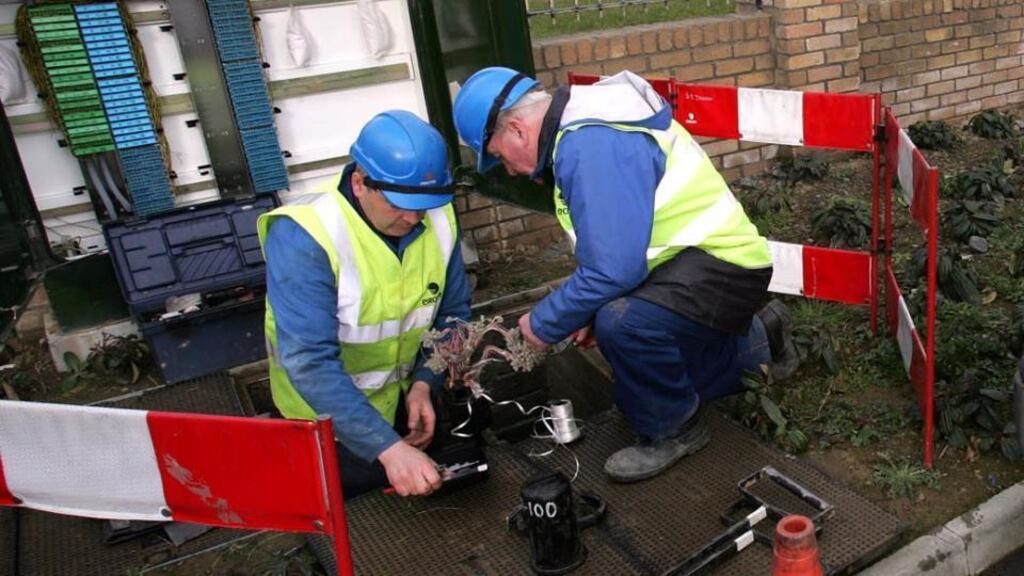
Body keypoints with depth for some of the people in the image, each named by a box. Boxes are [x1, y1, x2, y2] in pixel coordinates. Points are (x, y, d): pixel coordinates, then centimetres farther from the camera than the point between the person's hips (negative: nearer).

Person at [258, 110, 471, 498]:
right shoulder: (304, 236, -31)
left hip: (403, 390, 5)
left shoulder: (437, 217, -15)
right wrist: (388, 447, -42)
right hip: (326, 404, -5)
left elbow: (452, 311, -3)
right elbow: (310, 364, -36)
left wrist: (424, 383, -18)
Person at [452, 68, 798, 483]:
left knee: (622, 321, -35)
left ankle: (673, 430, -7)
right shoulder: (581, 129, 7)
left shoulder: (591, 146, -27)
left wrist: (544, 325, -17)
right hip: (691, 260, 10)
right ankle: (759, 339, 38)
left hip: (724, 265, -10)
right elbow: (614, 244, 15)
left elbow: (612, 270, -32)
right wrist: (589, 310, 8)